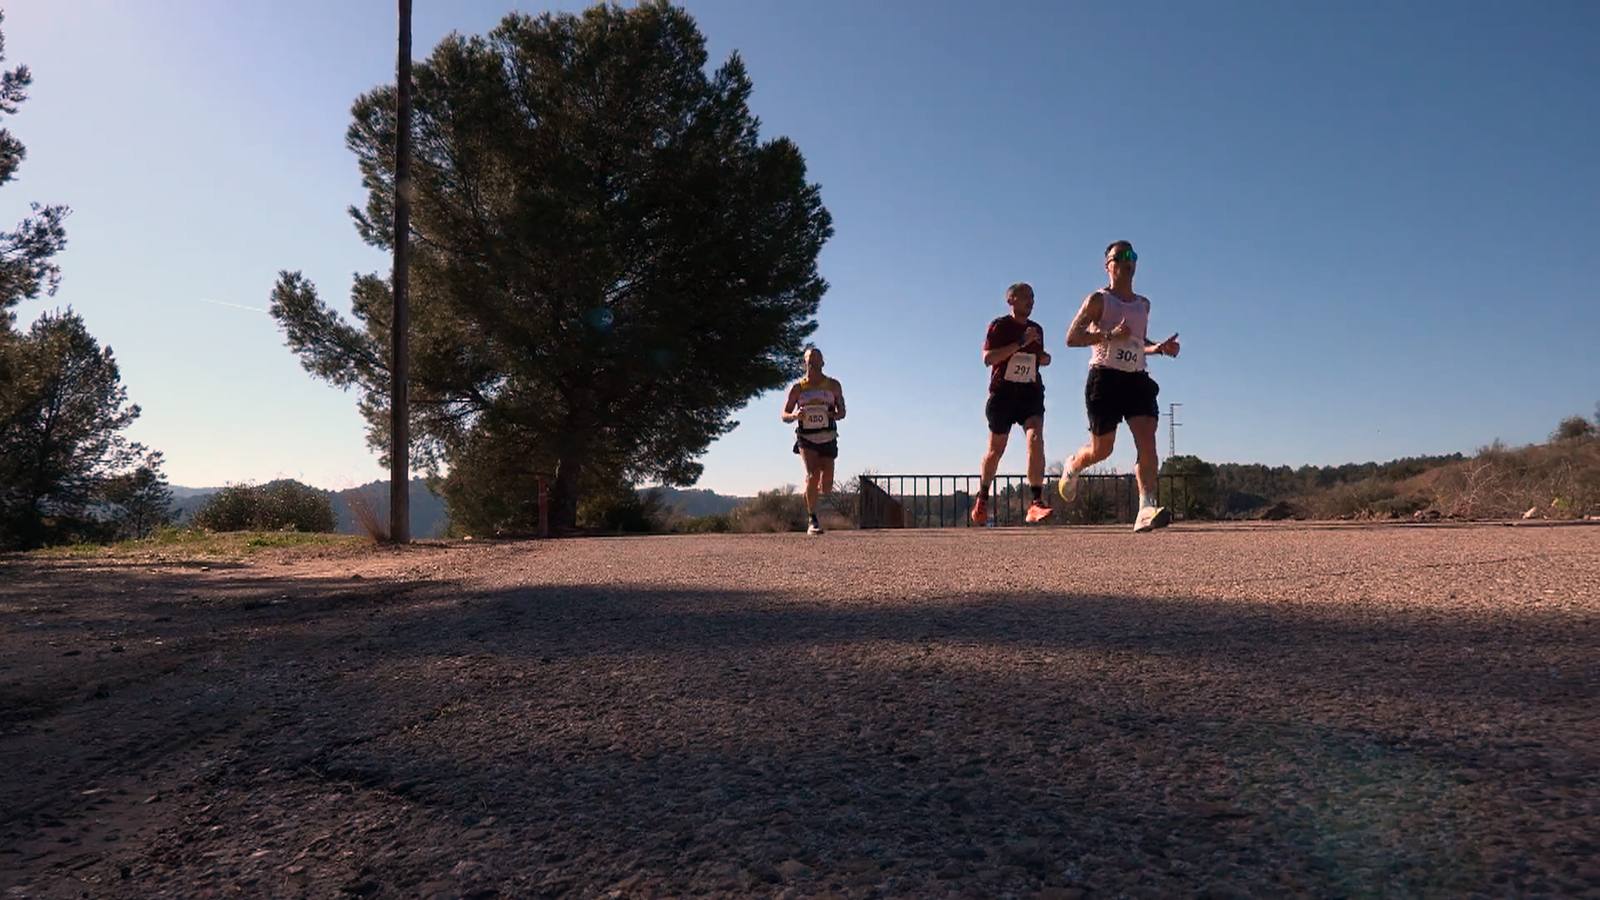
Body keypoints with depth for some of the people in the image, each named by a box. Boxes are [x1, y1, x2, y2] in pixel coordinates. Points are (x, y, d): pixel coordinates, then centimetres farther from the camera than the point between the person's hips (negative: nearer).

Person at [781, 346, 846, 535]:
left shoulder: (833, 385, 4)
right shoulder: (797, 388, 0)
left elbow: (842, 412, 9)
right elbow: (784, 415, 3)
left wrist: (833, 415, -14)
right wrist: (795, 415, -20)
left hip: (828, 439, 2)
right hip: (806, 438, -2)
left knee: (827, 488, -1)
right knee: (813, 474, -24)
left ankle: (815, 490, 38)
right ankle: (812, 520, -14)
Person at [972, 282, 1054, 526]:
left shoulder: (1037, 330, 13)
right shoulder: (999, 326, -4)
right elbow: (988, 358, -17)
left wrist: (1045, 359, 4)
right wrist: (1019, 343, -22)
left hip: (1031, 393, 3)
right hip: (1003, 393, -3)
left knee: (1036, 440, -20)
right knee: (996, 450, 7)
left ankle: (1036, 503, -23)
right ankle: (982, 501, 28)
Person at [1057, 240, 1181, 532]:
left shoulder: (1143, 305, 18)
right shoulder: (1098, 300, -1)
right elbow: (1072, 338, -8)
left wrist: (1159, 348, 10)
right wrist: (1109, 334, -20)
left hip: (1136, 379, 5)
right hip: (1105, 377, -5)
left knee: (1147, 441, -14)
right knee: (1102, 449, 1)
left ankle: (1146, 509, -20)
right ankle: (1072, 467, 36)